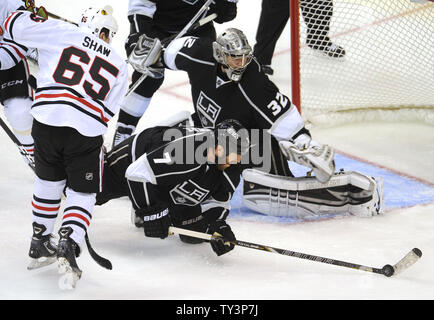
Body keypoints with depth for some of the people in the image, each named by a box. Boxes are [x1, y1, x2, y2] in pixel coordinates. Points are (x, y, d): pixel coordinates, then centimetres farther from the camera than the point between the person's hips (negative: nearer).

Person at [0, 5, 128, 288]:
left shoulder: (62, 33, 9)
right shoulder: (120, 66, 17)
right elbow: (108, 111, 13)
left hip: (47, 120, 1)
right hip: (87, 132, -1)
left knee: (49, 180, 24)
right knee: (82, 193, 13)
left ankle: (40, 244, 31)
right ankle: (68, 245, -8)